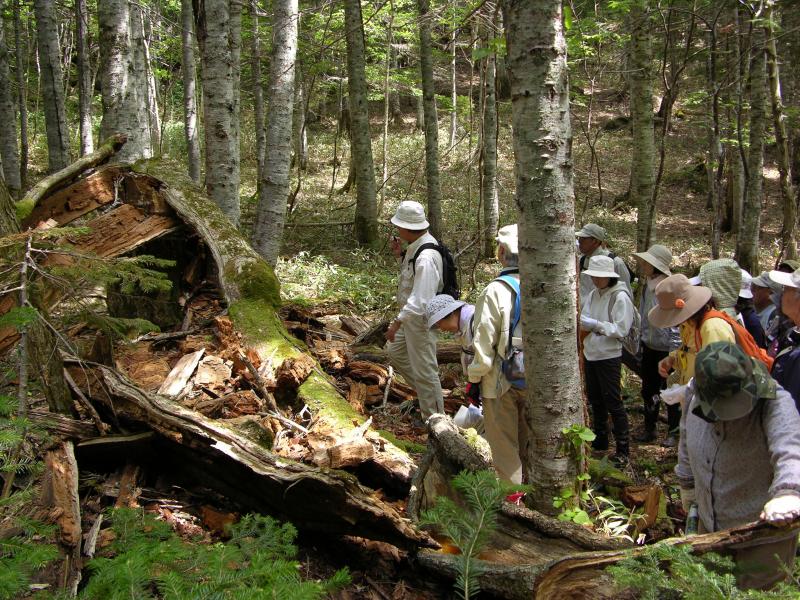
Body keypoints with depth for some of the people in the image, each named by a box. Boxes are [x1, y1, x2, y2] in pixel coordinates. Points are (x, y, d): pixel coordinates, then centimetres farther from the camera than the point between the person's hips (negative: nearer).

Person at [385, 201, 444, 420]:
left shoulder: (426, 257, -30)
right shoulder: (416, 246, 1)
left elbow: (420, 300, -33)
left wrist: (397, 322, -32)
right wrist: (400, 255, 1)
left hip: (422, 318, -10)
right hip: (411, 314, 10)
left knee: (424, 368, 2)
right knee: (395, 352, 24)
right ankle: (426, 392, 34)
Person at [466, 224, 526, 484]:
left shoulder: (496, 291, -18)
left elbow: (484, 343, -16)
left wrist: (473, 379, -3)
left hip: (502, 381, -5)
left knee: (505, 447, 10)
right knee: (529, 444, 20)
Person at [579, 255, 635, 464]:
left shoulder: (620, 297, -14)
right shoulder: (593, 294, 5)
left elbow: (621, 330, -18)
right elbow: (584, 319, 6)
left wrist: (597, 325, -24)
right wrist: (583, 323, -15)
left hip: (609, 356, -7)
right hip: (590, 353, 7)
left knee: (613, 402, -2)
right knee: (595, 399, 17)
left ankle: (622, 448, 7)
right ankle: (600, 439, 32)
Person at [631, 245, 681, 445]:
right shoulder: (647, 285, 3)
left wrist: (674, 352, -15)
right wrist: (640, 340, 14)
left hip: (667, 348, -7)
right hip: (649, 346, 7)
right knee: (648, 390, 15)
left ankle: (673, 433, 20)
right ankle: (649, 429, 29)